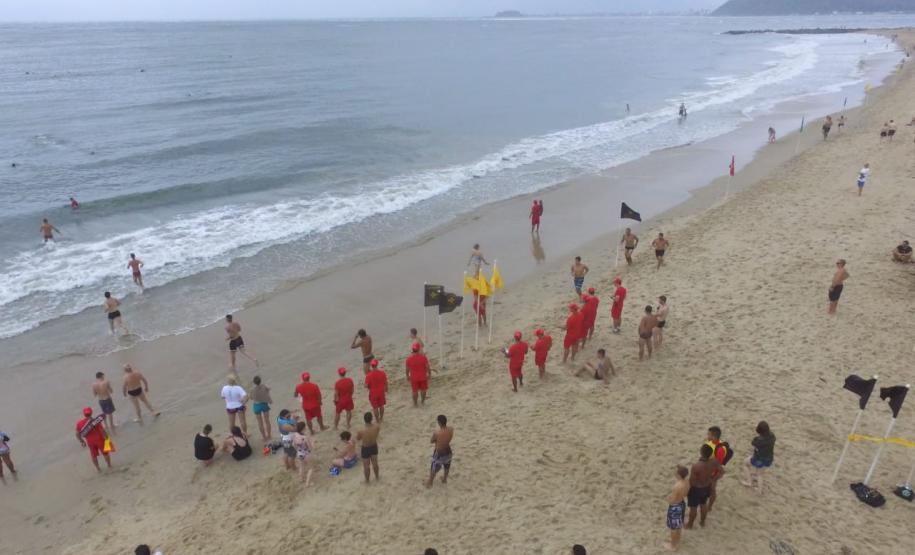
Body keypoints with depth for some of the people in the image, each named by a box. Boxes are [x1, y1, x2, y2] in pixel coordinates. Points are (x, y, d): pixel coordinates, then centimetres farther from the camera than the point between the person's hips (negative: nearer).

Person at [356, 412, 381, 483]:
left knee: (366, 466, 22)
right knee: (375, 463, 29)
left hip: (366, 449, -3)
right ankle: (377, 477, 51)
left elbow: (358, 439, -13)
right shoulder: (377, 427, -28)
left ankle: (367, 481, 44)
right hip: (374, 447, 3)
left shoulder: (361, 431, -36)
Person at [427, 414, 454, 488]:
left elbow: (432, 442, -15)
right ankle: (444, 479, 54)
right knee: (447, 467, 31)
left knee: (434, 469, 22)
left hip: (439, 453, -4)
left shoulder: (436, 433, -35)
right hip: (448, 451, 4)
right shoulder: (451, 429, -21)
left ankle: (429, 483, 43)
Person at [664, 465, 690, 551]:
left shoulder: (677, 486, -38)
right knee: (679, 525, 29)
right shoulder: (687, 482, -13)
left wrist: (668, 498, -8)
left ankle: (673, 546, 37)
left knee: (673, 527, 17)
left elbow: (672, 501, -28)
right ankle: (677, 542, 49)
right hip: (682, 504, 8)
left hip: (675, 507, -8)